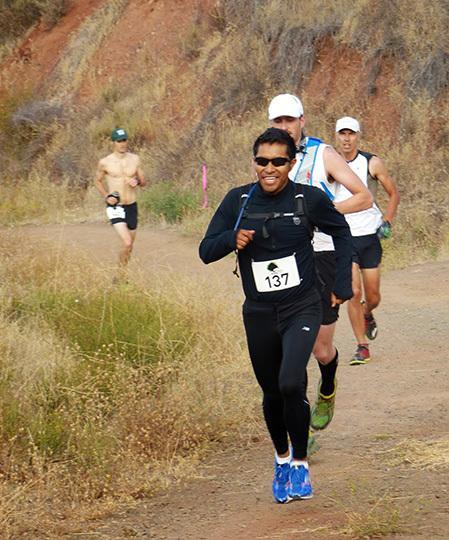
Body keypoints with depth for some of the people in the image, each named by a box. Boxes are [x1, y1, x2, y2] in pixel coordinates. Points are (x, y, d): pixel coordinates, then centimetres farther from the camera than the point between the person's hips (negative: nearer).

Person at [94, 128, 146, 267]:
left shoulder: (134, 159, 3)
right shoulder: (105, 162, -6)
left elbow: (144, 182, 12)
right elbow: (98, 181, 10)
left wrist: (137, 181, -12)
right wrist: (106, 197, -6)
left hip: (131, 207, 4)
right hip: (115, 208, -4)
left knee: (130, 245, 15)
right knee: (127, 243, -20)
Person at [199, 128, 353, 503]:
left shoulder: (309, 199, -8)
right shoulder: (238, 201, -4)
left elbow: (341, 233, 11)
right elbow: (206, 251, -2)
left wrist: (342, 283, 6)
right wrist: (232, 239, -23)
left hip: (302, 307, -3)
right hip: (259, 313, 3)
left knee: (291, 384, -22)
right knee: (272, 394, 13)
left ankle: (300, 463, -2)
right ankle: (282, 458, 41)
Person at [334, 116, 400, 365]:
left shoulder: (372, 163, -3)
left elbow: (393, 193, 8)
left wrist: (387, 222, -1)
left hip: (370, 236, 1)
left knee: (373, 296, 7)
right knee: (353, 292, -14)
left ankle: (366, 315, 44)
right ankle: (362, 347, -3)